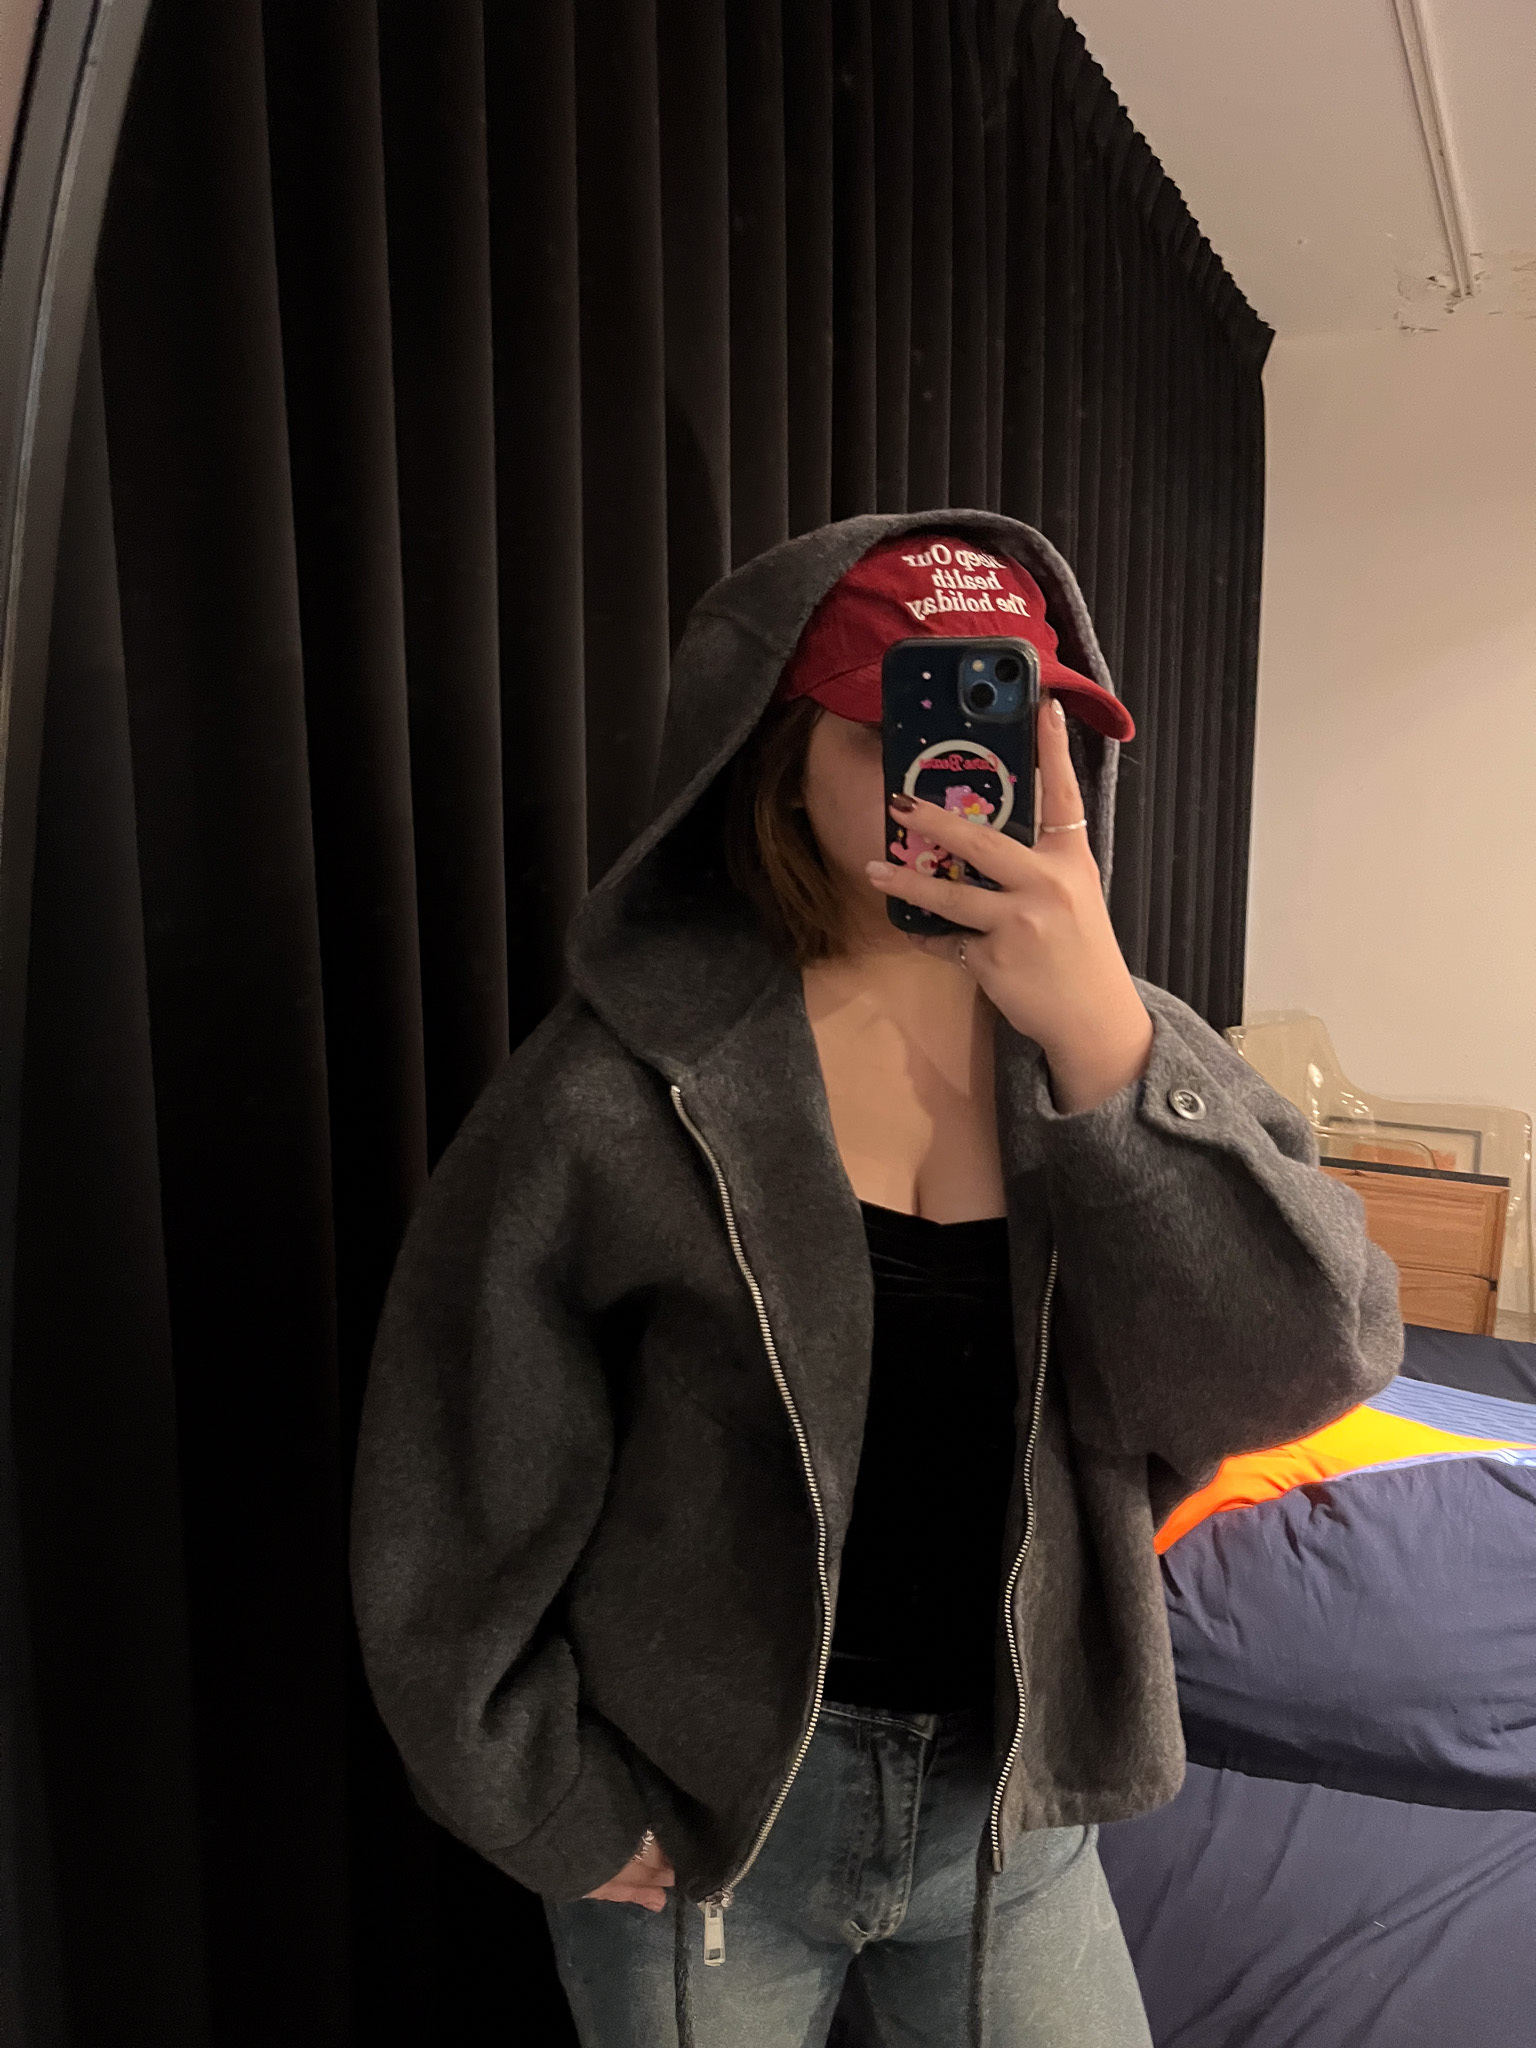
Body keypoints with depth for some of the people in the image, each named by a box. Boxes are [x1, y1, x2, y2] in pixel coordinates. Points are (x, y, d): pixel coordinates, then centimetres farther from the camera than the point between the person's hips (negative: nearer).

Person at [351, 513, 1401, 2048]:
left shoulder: (1126, 1041, -7)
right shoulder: (632, 1077, -17)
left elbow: (1302, 1375, -18)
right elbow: (463, 1483, -10)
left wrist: (1101, 1039, -29)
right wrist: (557, 1812, -4)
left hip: (1015, 1804, 3)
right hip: (693, 1811, -2)